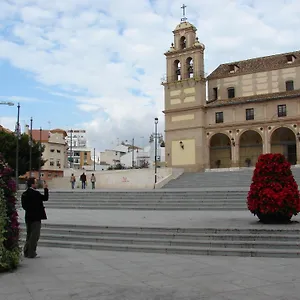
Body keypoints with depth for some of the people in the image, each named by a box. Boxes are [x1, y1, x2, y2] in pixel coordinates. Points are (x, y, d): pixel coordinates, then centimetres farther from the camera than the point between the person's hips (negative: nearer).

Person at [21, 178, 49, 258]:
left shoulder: (24, 194, 5)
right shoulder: (35, 193, -18)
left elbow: (24, 206, 8)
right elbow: (45, 198, -8)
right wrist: (46, 188, -1)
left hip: (28, 217, 8)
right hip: (36, 217, -8)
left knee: (29, 235, 18)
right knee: (35, 236, 0)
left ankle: (26, 252, 23)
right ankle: (31, 253, 1)